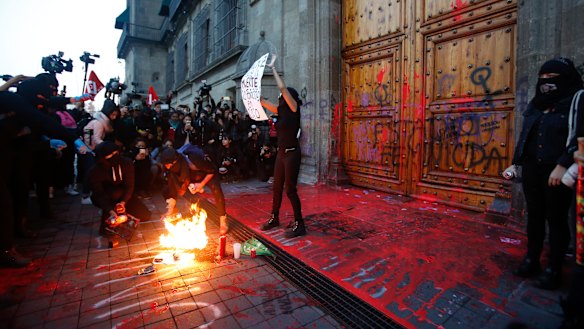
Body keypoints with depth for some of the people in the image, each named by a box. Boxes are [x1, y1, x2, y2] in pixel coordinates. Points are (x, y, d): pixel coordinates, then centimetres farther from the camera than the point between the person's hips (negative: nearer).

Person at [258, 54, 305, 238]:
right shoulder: (282, 111, 11)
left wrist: (273, 68, -8)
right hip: (281, 153, 8)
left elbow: (283, 88, -17)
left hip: (292, 153, -8)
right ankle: (274, 218, 30)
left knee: (290, 189, -5)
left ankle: (299, 225, 7)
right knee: (277, 187, 15)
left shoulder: (294, 109, -9)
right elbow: (263, 102, 21)